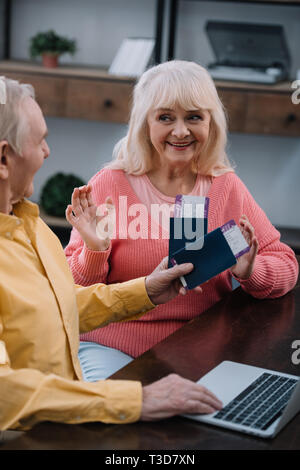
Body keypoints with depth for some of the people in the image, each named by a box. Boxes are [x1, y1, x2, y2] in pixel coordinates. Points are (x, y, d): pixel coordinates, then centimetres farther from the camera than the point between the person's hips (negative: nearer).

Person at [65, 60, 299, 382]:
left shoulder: (226, 186, 4)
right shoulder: (109, 185, -6)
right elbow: (75, 292, -3)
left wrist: (250, 272, -13)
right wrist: (95, 252, -24)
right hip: (114, 347, -2)